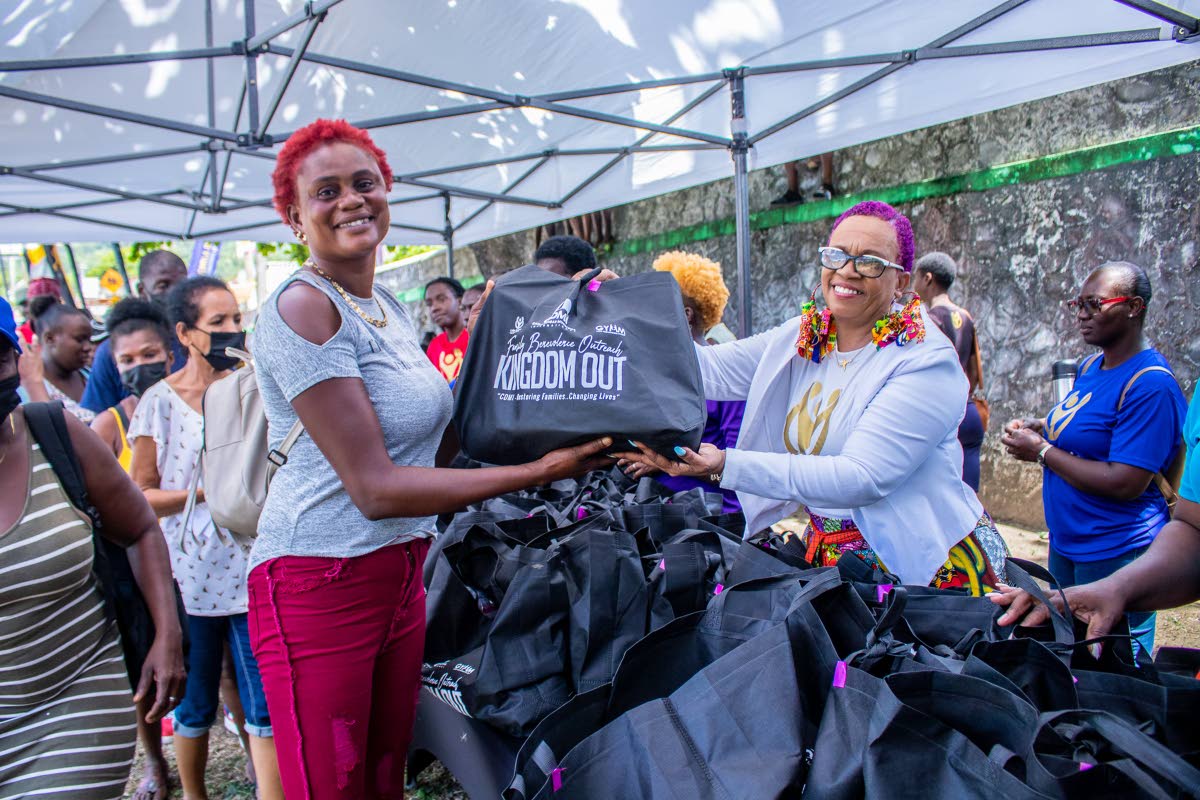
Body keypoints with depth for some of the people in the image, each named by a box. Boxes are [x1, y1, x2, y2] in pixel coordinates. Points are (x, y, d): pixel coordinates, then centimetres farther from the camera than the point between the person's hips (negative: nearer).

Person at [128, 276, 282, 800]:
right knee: (196, 704, 15)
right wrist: (205, 490, -16)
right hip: (191, 573, -1)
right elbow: (139, 497, -2)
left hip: (252, 565, 1)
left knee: (267, 704, 1)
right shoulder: (160, 402, -4)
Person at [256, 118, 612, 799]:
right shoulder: (300, 308, -16)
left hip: (402, 574, 7)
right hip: (319, 583, -7)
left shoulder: (388, 306, 10)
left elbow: (435, 446, 7)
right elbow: (376, 489, -22)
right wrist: (538, 471, -22)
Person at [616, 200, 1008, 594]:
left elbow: (862, 476, -29)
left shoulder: (926, 362, -18)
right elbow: (712, 370, -8)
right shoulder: (802, 337, 1)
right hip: (828, 556, 5)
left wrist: (725, 466, -37)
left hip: (926, 566, -5)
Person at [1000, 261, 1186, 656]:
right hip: (1066, 545, 9)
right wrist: (1039, 428, 3)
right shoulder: (1090, 366, 7)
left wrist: (1041, 451, -17)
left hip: (1117, 554, -9)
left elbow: (1125, 483, -25)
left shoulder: (1150, 384, -20)